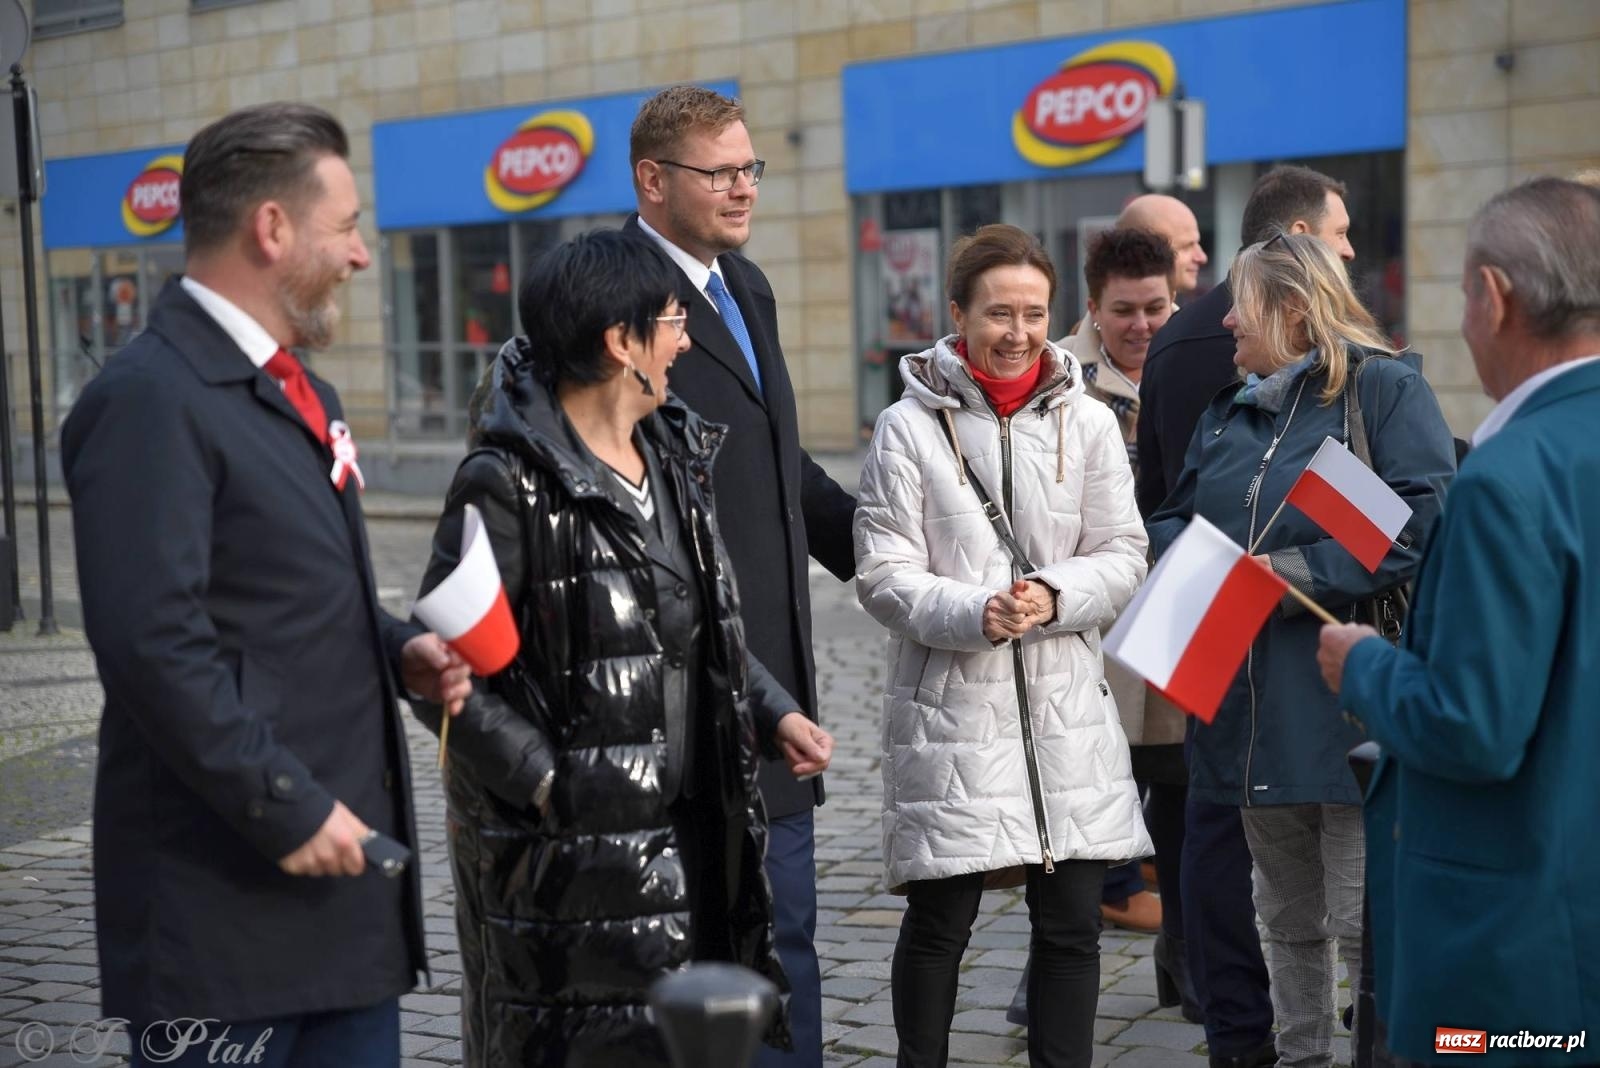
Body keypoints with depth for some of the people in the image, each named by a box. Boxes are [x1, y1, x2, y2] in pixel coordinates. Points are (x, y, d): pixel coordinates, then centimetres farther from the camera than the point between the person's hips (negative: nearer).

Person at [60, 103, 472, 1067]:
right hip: (227, 897, -9)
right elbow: (154, 641, -22)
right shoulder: (151, 400, -14)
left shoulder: (301, 391, 16)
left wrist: (399, 650, 6)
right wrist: (284, 807, -20)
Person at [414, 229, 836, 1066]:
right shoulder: (511, 484, -16)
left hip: (684, 833, 8)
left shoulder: (674, 460, 10)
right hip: (566, 850, -7)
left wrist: (773, 714, 5)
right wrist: (544, 779, -20)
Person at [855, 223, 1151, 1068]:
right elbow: (883, 576, -5)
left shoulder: (1088, 422, 5)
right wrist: (973, 614, -21)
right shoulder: (909, 427, -3)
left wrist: (1055, 597, -14)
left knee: (1072, 922, 7)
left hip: (1066, 705, 3)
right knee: (939, 921, 6)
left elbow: (1124, 557, 4)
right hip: (949, 707, -2)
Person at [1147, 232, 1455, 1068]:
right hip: (1254, 708, 7)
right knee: (1288, 916, 18)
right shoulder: (1226, 413, 17)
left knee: (1366, 924, -5)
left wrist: (1299, 575, -18)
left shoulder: (1382, 387, -5)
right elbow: (1171, 521, 18)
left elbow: (1425, 518, -16)